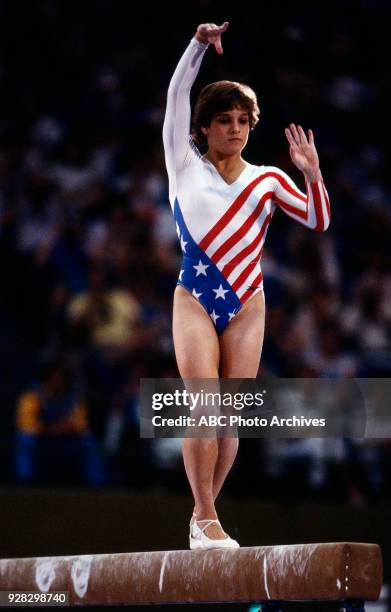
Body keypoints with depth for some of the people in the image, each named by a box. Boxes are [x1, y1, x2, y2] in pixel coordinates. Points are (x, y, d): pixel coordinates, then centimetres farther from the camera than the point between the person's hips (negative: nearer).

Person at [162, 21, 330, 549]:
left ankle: (204, 512, 9)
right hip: (194, 301, -2)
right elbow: (176, 99, 0)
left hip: (246, 306, 2)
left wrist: (312, 175, -10)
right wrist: (198, 46, -10)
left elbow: (318, 221, 5)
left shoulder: (267, 180, 12)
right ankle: (205, 519, -13)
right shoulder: (185, 165, 9)